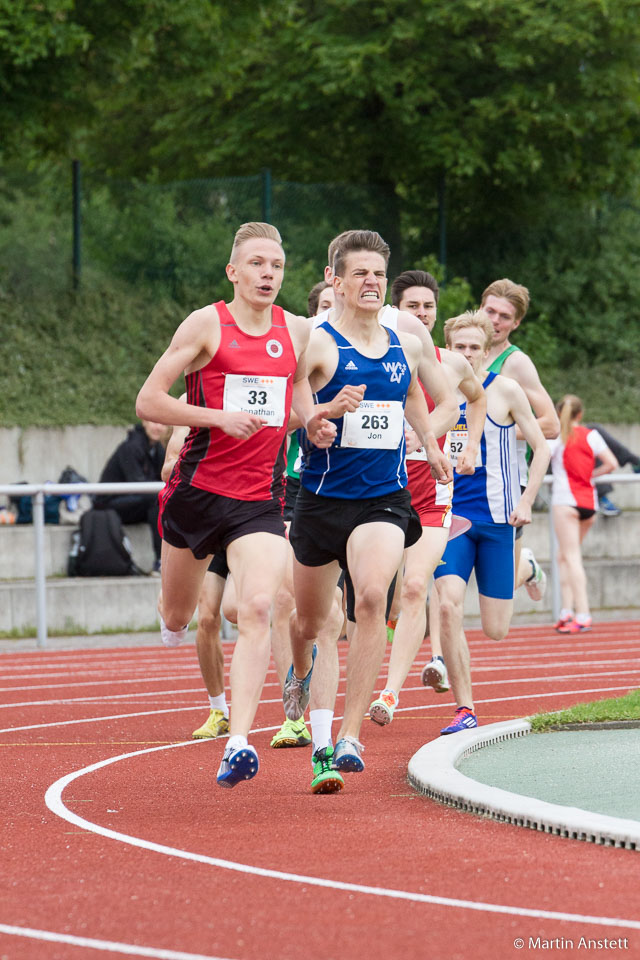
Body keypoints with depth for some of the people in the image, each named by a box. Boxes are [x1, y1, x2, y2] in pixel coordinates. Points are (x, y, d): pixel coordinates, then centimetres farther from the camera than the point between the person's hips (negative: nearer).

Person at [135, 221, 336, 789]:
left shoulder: (297, 331, 6)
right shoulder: (206, 325, -6)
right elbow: (148, 402, -8)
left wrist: (314, 422, 2)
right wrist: (220, 417, -20)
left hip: (260, 498, 1)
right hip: (198, 488, -1)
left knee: (257, 609, -20)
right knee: (177, 618, 15)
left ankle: (239, 742, -24)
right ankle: (177, 619, 55)